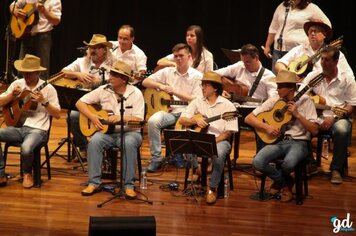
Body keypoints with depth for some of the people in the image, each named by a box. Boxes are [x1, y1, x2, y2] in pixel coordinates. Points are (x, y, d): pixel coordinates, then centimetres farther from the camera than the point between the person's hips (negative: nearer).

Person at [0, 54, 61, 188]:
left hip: (37, 129, -5)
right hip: (17, 126, 5)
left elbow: (57, 115, -4)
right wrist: (12, 95, -9)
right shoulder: (17, 84, 10)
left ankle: (27, 173, -1)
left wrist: (44, 102, -18)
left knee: (26, 148, -36)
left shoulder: (48, 88, -2)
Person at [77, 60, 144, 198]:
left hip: (129, 132, -2)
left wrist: (121, 117, -27)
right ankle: (94, 183, -23)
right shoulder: (103, 90, 3)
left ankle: (129, 185, -27)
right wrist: (92, 117, -8)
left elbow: (139, 120, -11)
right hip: (106, 131, 2)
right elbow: (80, 103, 7)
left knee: (129, 143, -36)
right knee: (94, 141, -29)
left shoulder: (135, 94, -4)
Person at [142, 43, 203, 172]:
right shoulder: (167, 72, 13)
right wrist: (160, 86, -6)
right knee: (153, 121, -30)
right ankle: (156, 158, -18)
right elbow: (145, 82, 13)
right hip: (169, 111, 3)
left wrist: (175, 92, -13)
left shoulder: (197, 76, 4)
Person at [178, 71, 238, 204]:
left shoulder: (227, 106, -3)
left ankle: (212, 188, -19)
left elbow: (229, 132, -8)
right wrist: (195, 119, -11)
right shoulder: (197, 102, 10)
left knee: (218, 153, -38)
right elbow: (181, 120, 9)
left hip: (220, 140, -3)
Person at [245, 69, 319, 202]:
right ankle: (286, 183, 2)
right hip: (278, 140, 3)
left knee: (288, 164, -37)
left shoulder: (305, 101, -1)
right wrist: (266, 127, -10)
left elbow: (314, 131, -7)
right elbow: (248, 118, 6)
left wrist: (297, 114, -16)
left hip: (298, 142, -3)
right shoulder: (274, 101, 7)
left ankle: (280, 181, 4)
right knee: (257, 162, -27)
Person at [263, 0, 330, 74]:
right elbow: (273, 28, 20)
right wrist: (267, 46, 19)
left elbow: (327, 25, 3)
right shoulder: (282, 7, 12)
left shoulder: (311, 8, -2)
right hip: (279, 49, 5)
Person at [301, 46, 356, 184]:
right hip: (317, 116, 2)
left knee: (342, 130, -37)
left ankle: (336, 169, -19)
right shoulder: (313, 76, 11)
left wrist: (333, 118, -14)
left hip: (338, 117, -2)